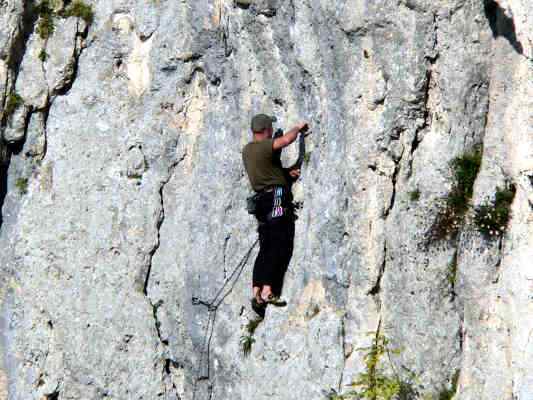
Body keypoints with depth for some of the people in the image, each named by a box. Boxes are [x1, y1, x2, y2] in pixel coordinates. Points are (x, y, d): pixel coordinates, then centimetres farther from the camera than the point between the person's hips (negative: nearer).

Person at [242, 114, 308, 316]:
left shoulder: (247, 150, 16)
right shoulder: (265, 146, -11)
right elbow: (287, 139, -27)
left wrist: (286, 172, 15)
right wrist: (298, 128, -7)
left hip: (262, 200, 9)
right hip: (277, 197, -9)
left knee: (266, 249, 8)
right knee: (281, 247, -11)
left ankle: (256, 293, 1)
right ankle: (268, 291, -20)